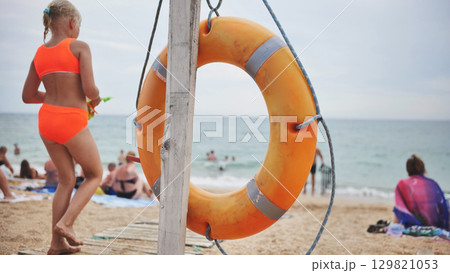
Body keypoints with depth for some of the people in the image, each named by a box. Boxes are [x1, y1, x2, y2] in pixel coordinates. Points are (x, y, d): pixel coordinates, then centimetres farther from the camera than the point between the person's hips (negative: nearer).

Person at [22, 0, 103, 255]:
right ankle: (66, 223, -1)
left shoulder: (40, 54, 11)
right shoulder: (80, 47, -7)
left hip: (46, 120, 6)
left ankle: (57, 243, 17)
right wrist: (96, 98, 7)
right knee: (95, 175, 15)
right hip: (72, 123, -6)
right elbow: (89, 88, -16)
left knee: (67, 180, 18)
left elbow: (27, 96, 13)